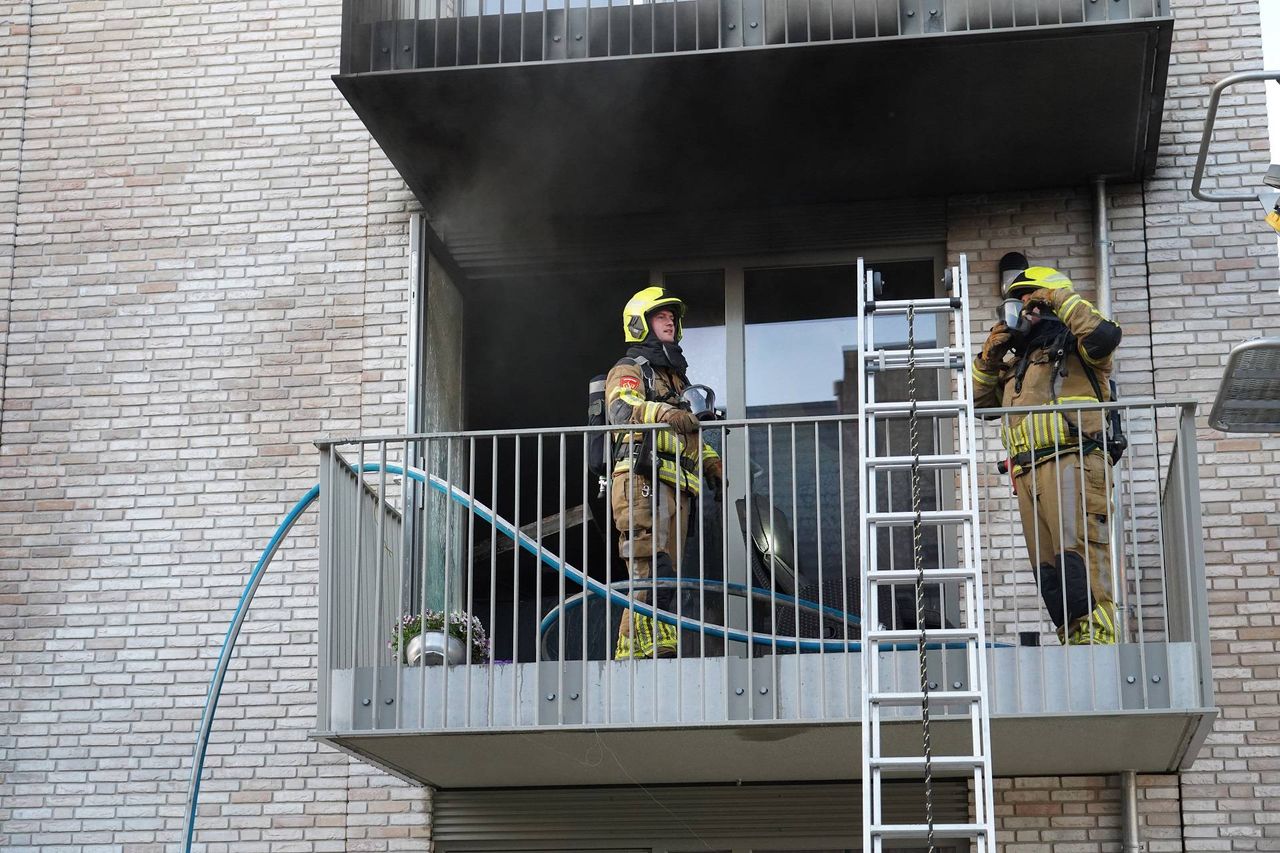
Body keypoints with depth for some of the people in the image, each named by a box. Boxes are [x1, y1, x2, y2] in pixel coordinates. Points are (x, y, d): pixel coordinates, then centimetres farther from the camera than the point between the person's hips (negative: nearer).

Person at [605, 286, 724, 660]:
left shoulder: (676, 377, 31)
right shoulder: (629, 370, 3)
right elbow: (622, 409, -19)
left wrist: (712, 462, 24)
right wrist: (665, 413, -37)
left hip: (675, 488, 9)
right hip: (642, 482, -9)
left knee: (661, 575, 5)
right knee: (651, 570, -19)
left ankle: (629, 651, 6)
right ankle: (649, 644, -25)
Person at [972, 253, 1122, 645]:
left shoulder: (1072, 347, 9)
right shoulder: (1016, 364, 31)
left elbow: (1104, 336, -14)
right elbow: (979, 403, 33)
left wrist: (1061, 298, -1)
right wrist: (989, 358, 19)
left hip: (1071, 462, -8)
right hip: (1027, 473, 8)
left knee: (1078, 553, -22)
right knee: (1049, 569, 0)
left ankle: (1098, 633, -28)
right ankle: (1076, 643, -2)